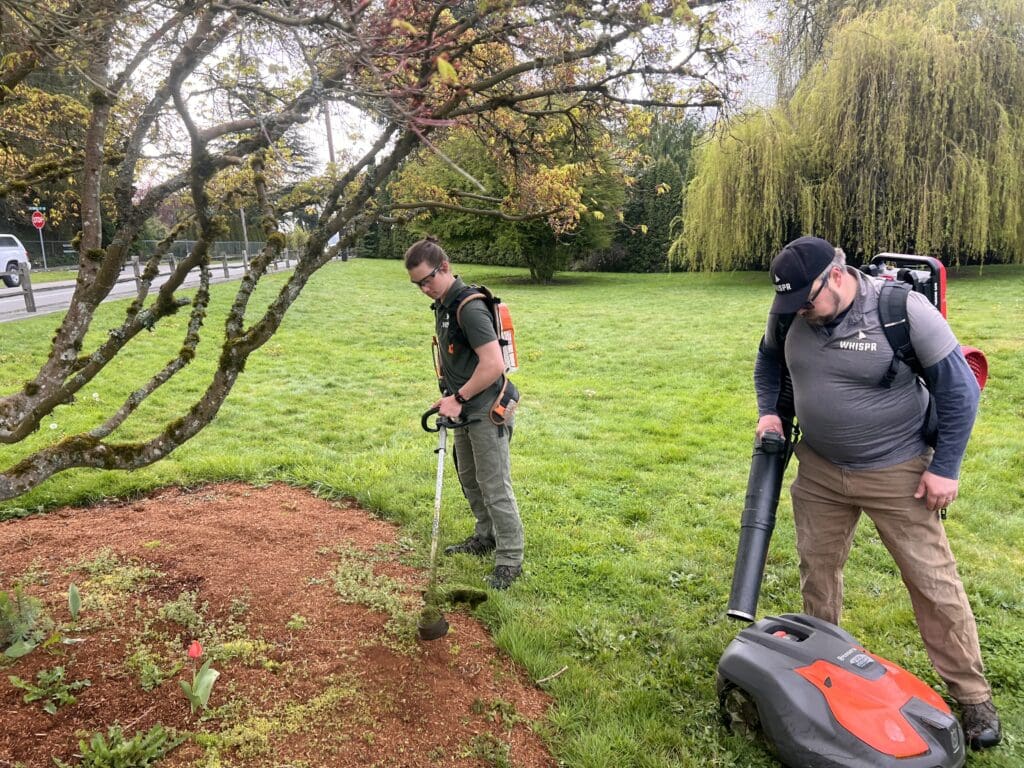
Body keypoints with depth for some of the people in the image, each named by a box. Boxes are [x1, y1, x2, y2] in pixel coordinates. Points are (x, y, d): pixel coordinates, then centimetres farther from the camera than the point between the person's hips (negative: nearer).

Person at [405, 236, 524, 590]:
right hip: (465, 412, 10)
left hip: (486, 412, -10)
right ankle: (486, 536, 40)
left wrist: (459, 397, -18)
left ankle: (510, 559, 11)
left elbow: (494, 365, -27)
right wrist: (451, 398, 11)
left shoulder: (469, 307, -22)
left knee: (495, 487, -2)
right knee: (469, 478, 22)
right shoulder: (442, 305, 8)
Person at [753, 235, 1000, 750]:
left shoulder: (904, 310, -21)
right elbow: (768, 360, 15)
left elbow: (959, 389, -12)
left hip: (896, 474, -4)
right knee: (817, 569, 15)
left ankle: (972, 697, 22)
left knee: (934, 583, 4)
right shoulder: (794, 316, -7)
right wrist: (769, 411, 1)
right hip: (818, 471, 5)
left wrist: (945, 467, -12)